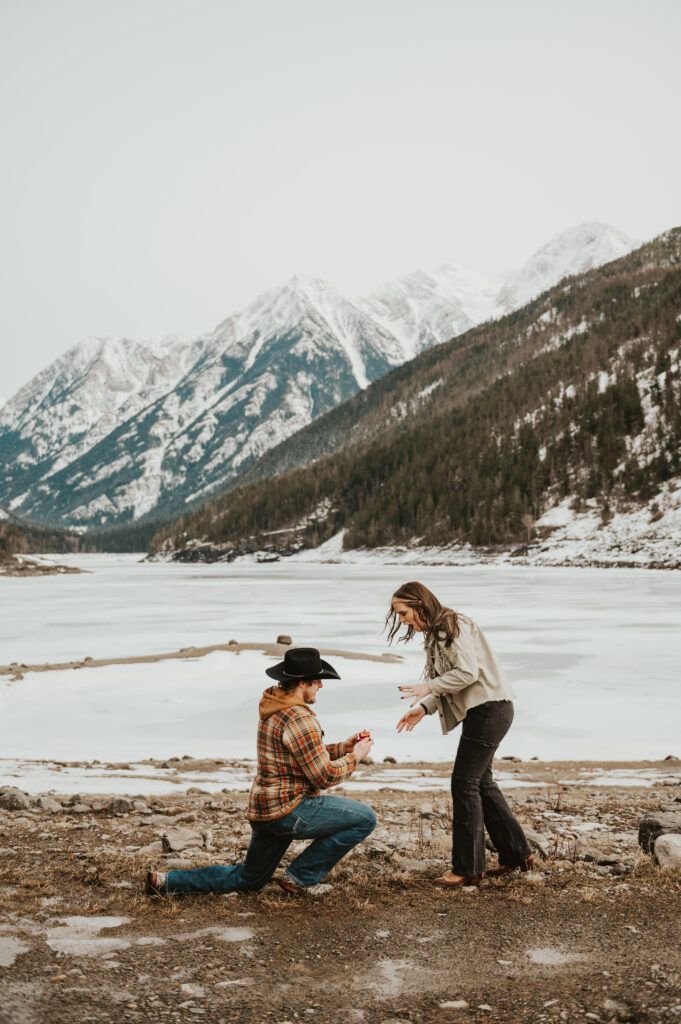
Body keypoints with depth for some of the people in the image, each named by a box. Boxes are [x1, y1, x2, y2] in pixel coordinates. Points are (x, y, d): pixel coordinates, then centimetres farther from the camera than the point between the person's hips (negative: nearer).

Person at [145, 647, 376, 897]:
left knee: (248, 878, 26)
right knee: (364, 818, -6)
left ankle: (166, 881, 18)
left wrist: (342, 747, 11)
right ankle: (301, 878, 1)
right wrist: (354, 757, -4)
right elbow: (323, 776, -19)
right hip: (288, 809, -10)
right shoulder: (299, 718, -20)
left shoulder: (274, 710, 11)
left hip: (264, 810, 10)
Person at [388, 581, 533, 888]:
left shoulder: (453, 626, -14)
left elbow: (467, 672, -22)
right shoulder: (435, 634, 17)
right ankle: (516, 854, 25)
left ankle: (467, 868, -1)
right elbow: (447, 682, 16)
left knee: (464, 783, -8)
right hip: (481, 710, 11)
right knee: (481, 782, 16)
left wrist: (428, 686, -16)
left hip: (489, 709, -11)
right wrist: (423, 707, 3)